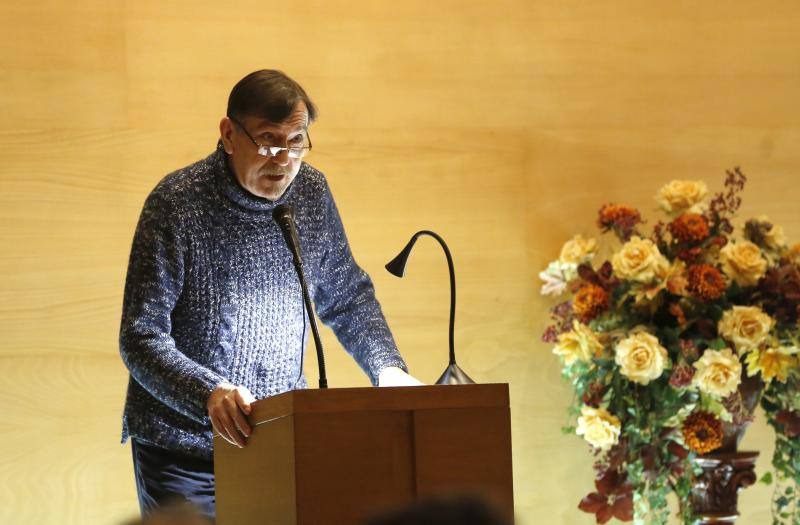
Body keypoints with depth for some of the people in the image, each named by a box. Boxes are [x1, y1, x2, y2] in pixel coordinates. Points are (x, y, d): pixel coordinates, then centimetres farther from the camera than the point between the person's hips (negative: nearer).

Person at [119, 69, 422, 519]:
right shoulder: (176, 203, -16)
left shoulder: (311, 192, 0)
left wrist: (387, 368, -4)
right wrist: (209, 393, -36)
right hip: (184, 448, -4)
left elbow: (348, 297, 14)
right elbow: (141, 339, -19)